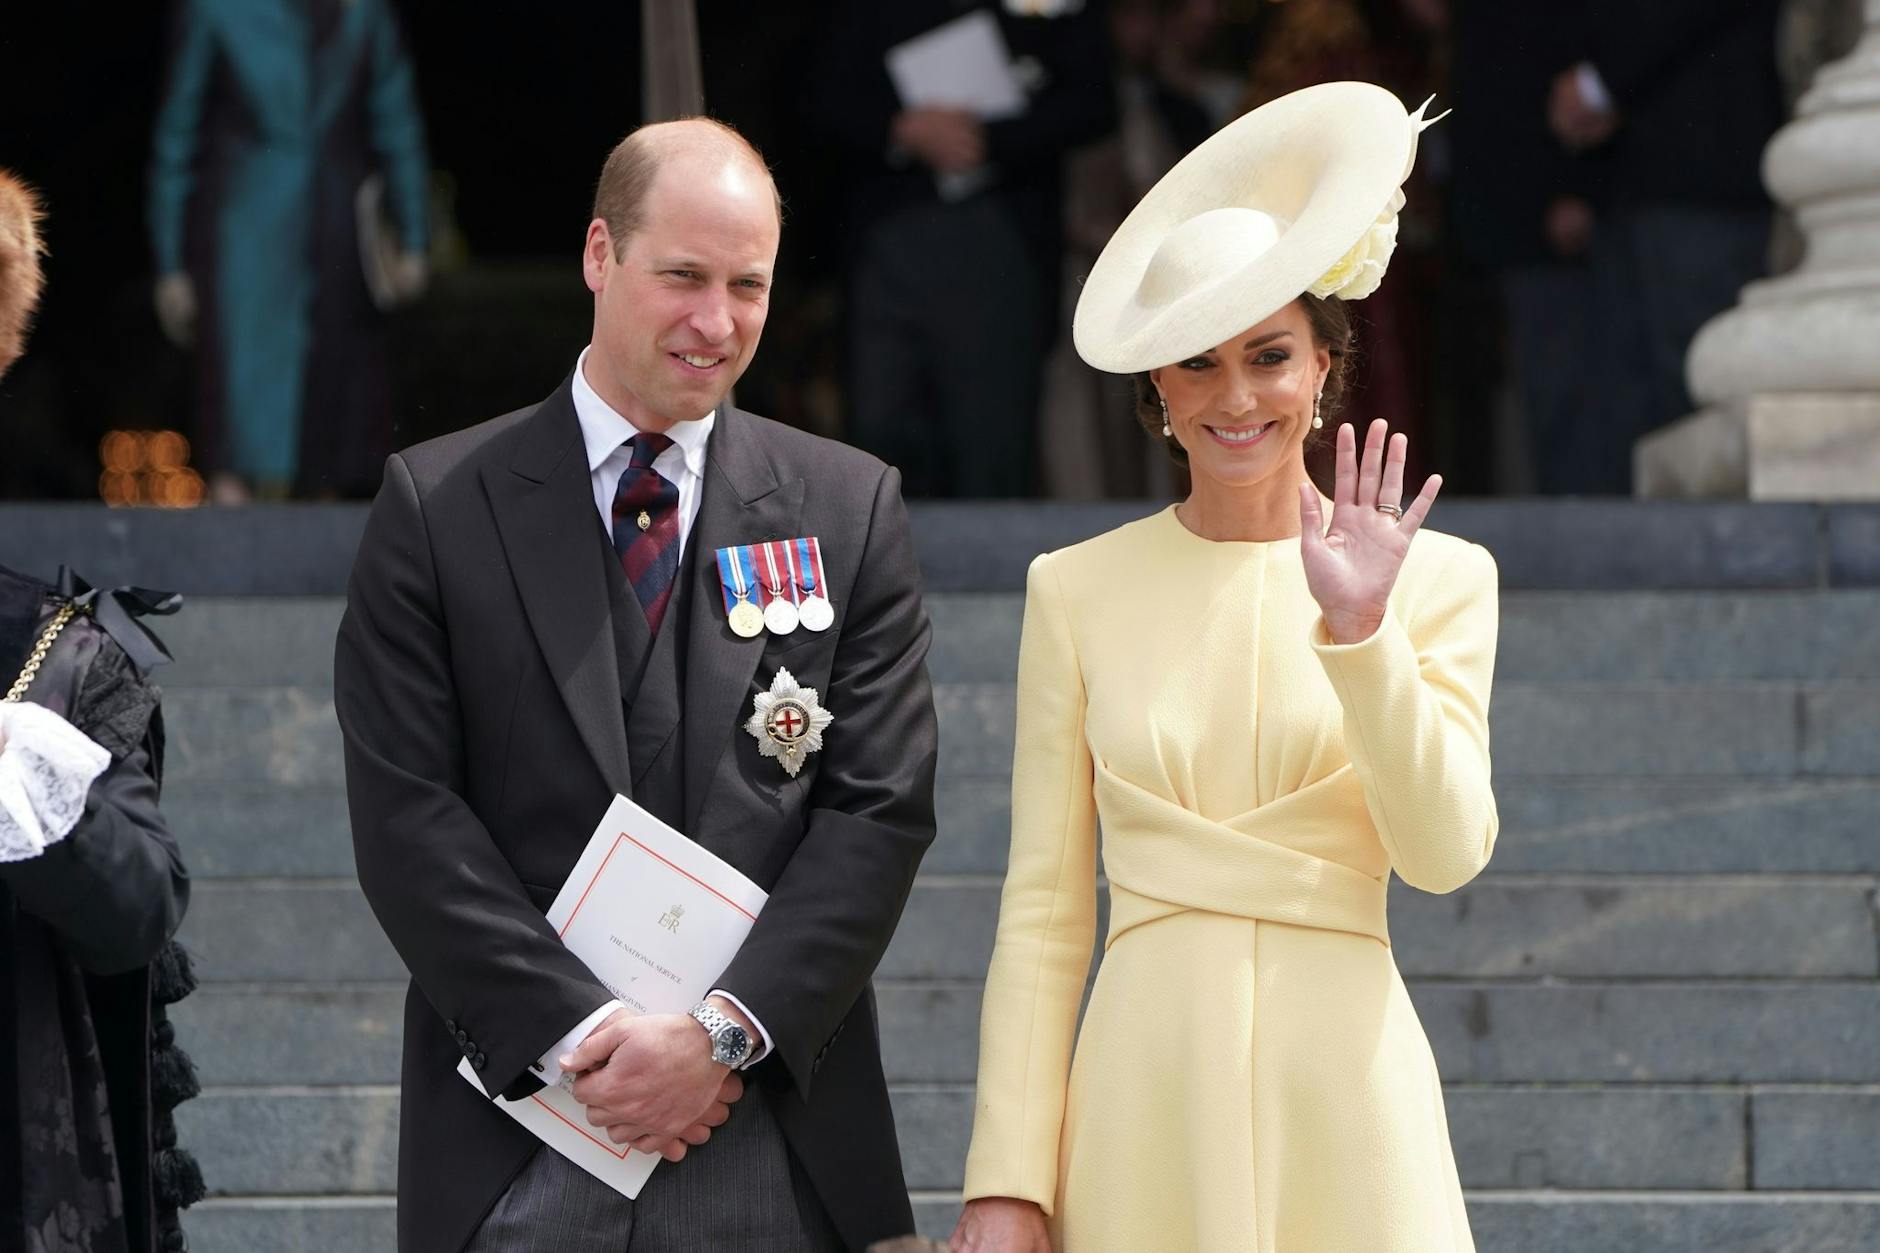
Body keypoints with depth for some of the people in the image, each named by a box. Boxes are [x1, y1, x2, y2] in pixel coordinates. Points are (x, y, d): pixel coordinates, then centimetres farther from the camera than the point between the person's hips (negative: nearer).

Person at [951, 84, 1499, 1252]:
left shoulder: (1438, 580, 5)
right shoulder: (1078, 591, 6)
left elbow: (1447, 850, -6)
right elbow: (1042, 908, 4)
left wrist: (1359, 630, -16)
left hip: (1342, 1103, -1)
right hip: (1148, 1099, 1)